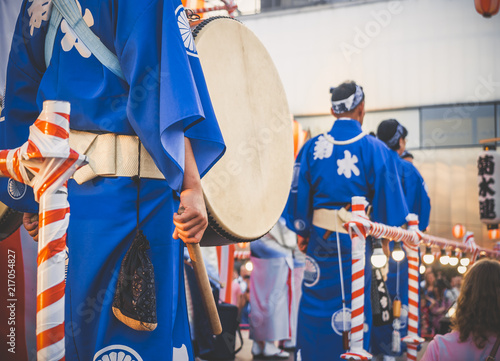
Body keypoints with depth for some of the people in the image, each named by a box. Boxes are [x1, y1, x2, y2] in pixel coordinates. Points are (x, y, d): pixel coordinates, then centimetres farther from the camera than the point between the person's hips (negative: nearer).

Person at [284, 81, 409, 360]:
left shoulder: (312, 148, 0)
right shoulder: (375, 149, -6)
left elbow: (298, 193, 3)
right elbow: (390, 199, -4)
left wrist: (301, 232, 13)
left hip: (320, 240, 2)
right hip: (356, 243, -2)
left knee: (315, 306, 12)